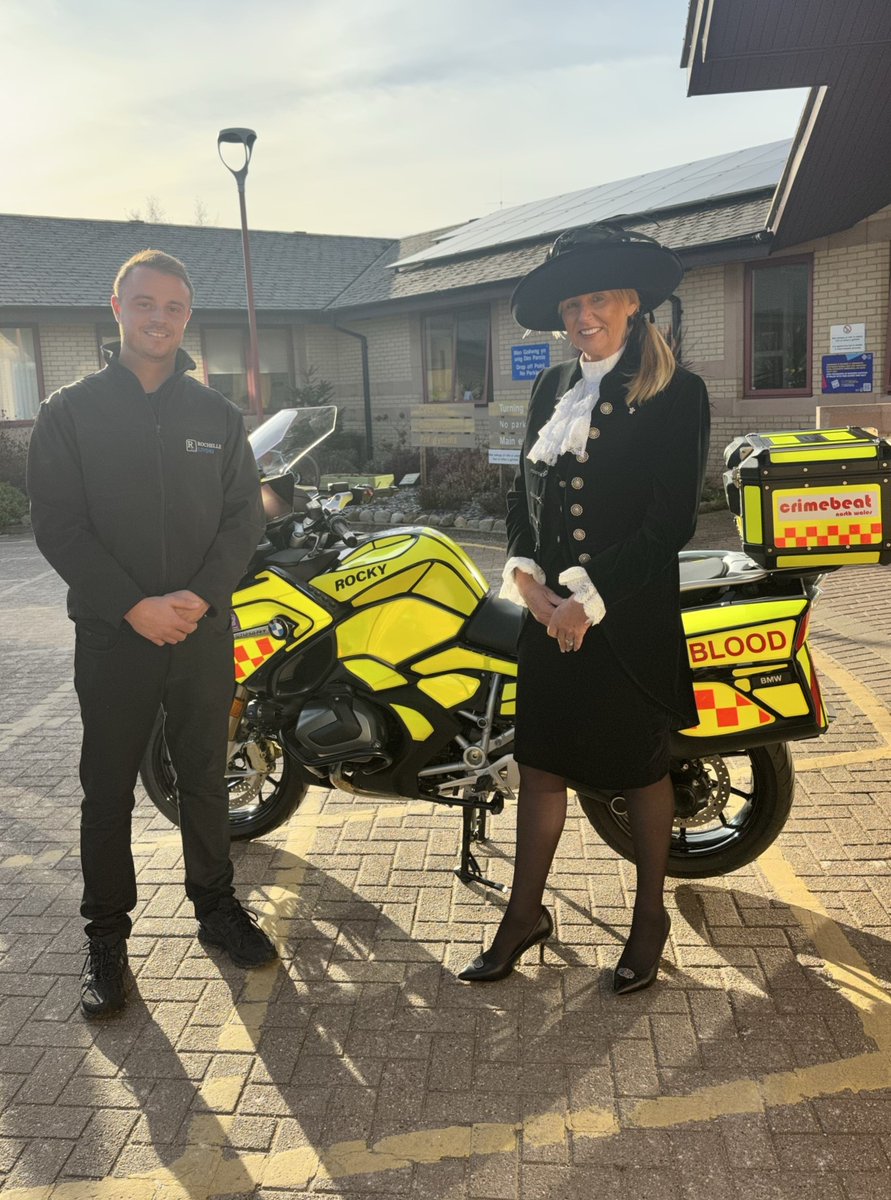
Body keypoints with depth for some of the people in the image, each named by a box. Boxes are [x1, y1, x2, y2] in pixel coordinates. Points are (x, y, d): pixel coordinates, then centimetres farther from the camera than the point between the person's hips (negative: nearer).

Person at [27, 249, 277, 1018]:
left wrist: (200, 596, -14)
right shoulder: (70, 411, 0)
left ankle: (215, 905, 31)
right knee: (108, 789, 8)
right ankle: (107, 936, 23)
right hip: (112, 632, -2)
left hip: (204, 630, 2)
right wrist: (135, 606, -17)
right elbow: (56, 524, -6)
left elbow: (244, 516, 2)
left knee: (206, 778, 14)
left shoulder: (217, 414, 7)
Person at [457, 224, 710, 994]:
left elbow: (672, 519, -14)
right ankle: (525, 915, 28)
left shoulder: (675, 393, -7)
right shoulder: (552, 389, 11)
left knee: (641, 767, 11)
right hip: (549, 613, 5)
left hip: (629, 614, -5)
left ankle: (650, 918, 32)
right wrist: (528, 575, -8)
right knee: (539, 762, 11)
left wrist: (588, 600, -16)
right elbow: (525, 490, 9)